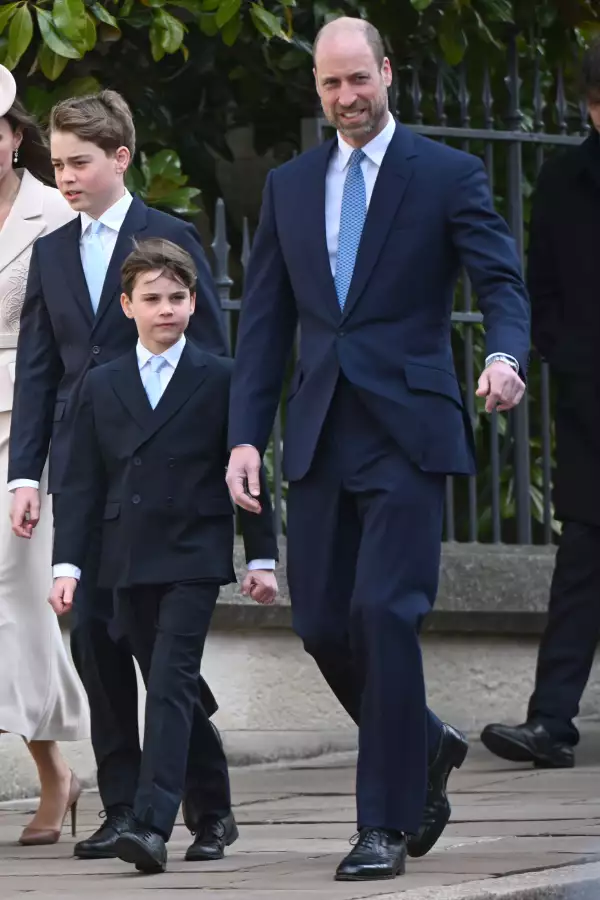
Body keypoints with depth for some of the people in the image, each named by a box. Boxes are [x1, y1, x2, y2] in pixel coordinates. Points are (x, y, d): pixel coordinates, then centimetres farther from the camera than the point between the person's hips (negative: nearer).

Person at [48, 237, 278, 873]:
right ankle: (215, 810, 26)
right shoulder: (101, 386, 9)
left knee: (171, 684, -15)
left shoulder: (220, 380, 1)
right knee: (170, 691, 11)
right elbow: (82, 483, 9)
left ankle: (151, 825, -23)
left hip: (192, 559, -4)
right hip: (128, 563, 4)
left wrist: (261, 557, 0)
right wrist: (67, 563, 1)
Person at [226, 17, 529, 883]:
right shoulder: (289, 187, 14)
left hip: (407, 432, -5)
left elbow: (503, 281, -6)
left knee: (383, 613, -13)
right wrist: (246, 434, 4)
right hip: (321, 439, 5)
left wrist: (507, 356, -28)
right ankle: (424, 748, 31)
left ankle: (385, 825, -6)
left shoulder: (448, 176, 1)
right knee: (322, 623, 4)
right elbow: (265, 320, 13)